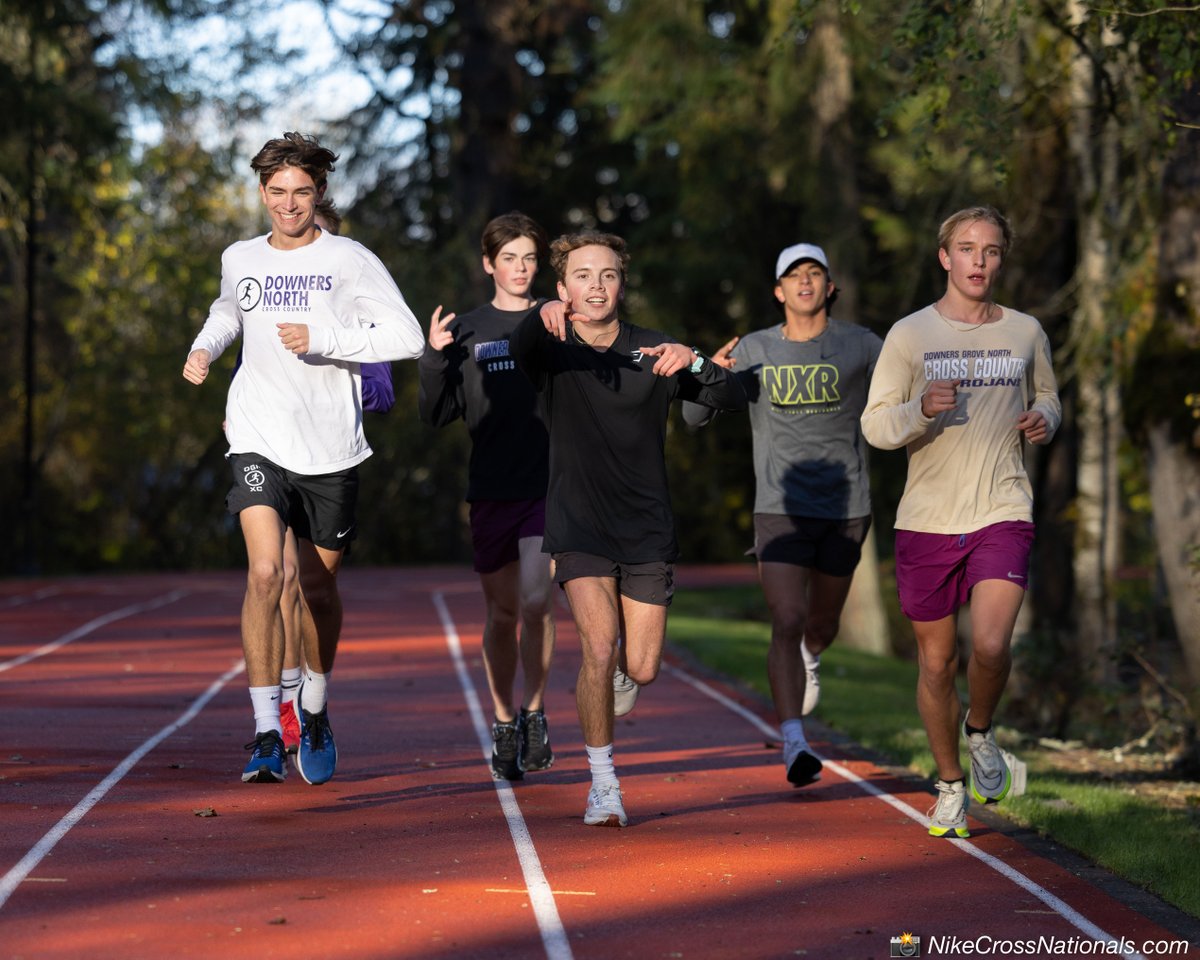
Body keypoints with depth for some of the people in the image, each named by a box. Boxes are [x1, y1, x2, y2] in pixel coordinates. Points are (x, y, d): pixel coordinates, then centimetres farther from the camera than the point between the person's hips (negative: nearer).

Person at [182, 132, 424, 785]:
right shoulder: (240, 260, 8)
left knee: (319, 586, 11)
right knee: (264, 572, -19)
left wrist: (323, 338, -19)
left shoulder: (349, 260, -5)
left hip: (330, 445, -1)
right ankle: (267, 733, -16)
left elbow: (408, 337, -12)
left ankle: (315, 709, 38)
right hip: (259, 441, 1)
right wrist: (204, 348, 11)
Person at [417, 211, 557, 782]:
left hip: (550, 485, -1)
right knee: (502, 613, 9)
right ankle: (504, 724, 24)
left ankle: (534, 713, 4)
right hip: (490, 489, 1)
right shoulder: (466, 331, 7)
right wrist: (434, 358, -12)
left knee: (535, 600, -14)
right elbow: (437, 414, 5)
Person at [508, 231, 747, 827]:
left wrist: (694, 362, -27)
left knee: (642, 668, 1)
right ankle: (602, 783, -4)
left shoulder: (654, 354, 1)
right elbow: (519, 348, -27)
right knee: (599, 648, -19)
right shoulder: (552, 350, -2)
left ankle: (595, 688, 39)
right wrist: (542, 316, -49)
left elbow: (733, 398, -7)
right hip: (578, 528, -2)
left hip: (647, 531, 2)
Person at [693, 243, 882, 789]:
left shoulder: (858, 346, 2)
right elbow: (694, 416, 6)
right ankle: (793, 745, -15)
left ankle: (808, 659, 52)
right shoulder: (754, 351, 4)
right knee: (787, 620, -16)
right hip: (781, 508, -1)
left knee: (821, 626, 14)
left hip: (846, 508, 1)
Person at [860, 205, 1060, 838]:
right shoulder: (910, 334, 1)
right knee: (936, 660, 7)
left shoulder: (1025, 333, 8)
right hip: (926, 519, 0)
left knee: (991, 645, -19)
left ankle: (981, 732, 13)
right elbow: (874, 425, -1)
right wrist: (922, 409, -21)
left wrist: (1044, 420, -1)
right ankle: (950, 785, 26)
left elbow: (1047, 398, 23)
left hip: (1003, 514, 0)